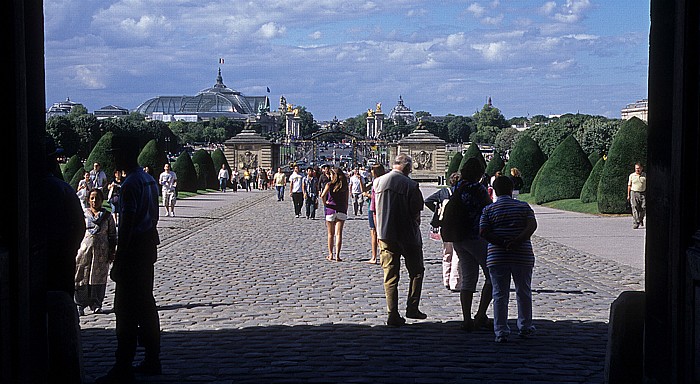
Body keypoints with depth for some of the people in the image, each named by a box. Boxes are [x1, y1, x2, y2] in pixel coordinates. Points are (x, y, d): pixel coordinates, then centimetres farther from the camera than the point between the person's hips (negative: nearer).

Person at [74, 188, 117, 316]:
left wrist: (112, 252, 2)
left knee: (99, 277, 4)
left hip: (101, 251, 0)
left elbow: (112, 235, 7)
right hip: (85, 248, 0)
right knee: (82, 276, -4)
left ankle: (96, 304, 13)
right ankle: (80, 305, 1)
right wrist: (75, 248, 3)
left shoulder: (107, 216, 5)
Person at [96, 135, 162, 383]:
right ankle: (152, 360, 22)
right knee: (146, 304, 15)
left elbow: (126, 225, -21)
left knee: (126, 309, -6)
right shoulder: (150, 180, 11)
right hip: (148, 249, 10)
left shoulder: (130, 184, -18)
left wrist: (118, 262, -20)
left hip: (133, 250, -10)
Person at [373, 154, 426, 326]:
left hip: (385, 235, 4)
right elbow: (416, 213, -9)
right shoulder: (410, 185, -12)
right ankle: (412, 308, 10)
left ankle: (393, 315, 3)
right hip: (408, 235, -4)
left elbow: (375, 210, 9)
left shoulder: (378, 182, 2)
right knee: (416, 272, 15)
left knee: (390, 276, 7)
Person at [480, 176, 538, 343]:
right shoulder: (524, 207, 4)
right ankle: (525, 328, 23)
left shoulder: (489, 210, 2)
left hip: (497, 257, -1)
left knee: (500, 295, 3)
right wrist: (517, 241, -15)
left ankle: (501, 332, 1)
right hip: (522, 256, 1)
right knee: (523, 292, 15)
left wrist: (501, 243, -10)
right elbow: (532, 226, -10)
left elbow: (483, 232, -9)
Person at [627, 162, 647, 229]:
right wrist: (628, 195, 4)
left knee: (643, 208, -2)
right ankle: (636, 223, -11)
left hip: (643, 193, 1)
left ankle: (641, 219, 25)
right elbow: (629, 185, 8)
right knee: (635, 208, -10)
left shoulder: (645, 175, 5)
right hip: (634, 193, -1)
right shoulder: (631, 175, 5)